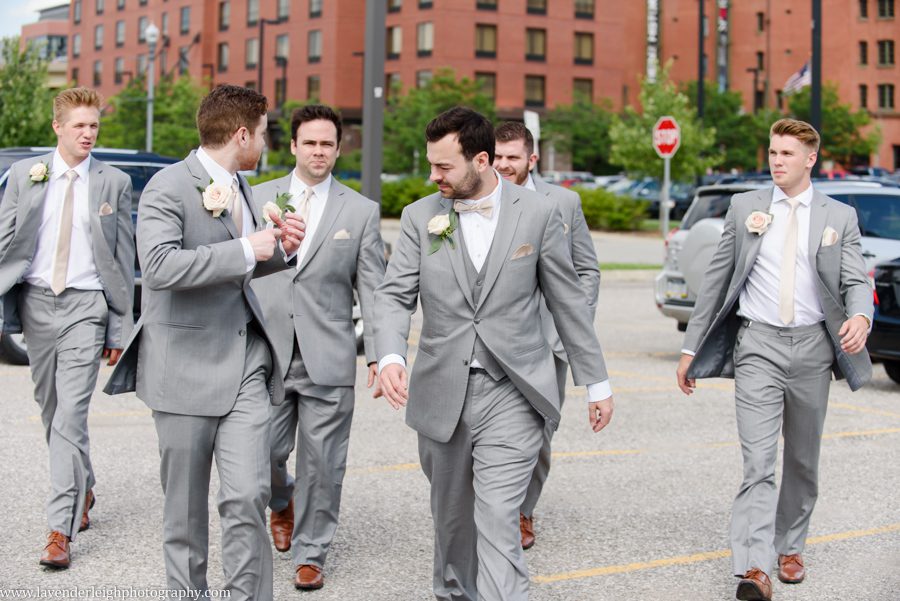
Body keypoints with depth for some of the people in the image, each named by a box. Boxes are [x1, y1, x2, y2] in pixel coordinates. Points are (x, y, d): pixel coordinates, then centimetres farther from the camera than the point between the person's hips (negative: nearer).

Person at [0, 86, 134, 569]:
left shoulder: (114, 183, 2)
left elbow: (124, 260, 3)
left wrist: (120, 328, 0)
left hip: (86, 305, -3)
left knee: (70, 416, -11)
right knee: (51, 411, 13)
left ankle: (61, 530, -9)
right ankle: (82, 489, 36)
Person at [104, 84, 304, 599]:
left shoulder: (240, 185, 13)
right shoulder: (169, 187, -12)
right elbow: (161, 267, -27)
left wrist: (280, 248, 7)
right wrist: (246, 250, -23)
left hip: (245, 361, 6)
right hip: (187, 365, -5)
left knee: (248, 496, -6)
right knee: (186, 504, 8)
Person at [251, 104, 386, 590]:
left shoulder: (361, 211, 4)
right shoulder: (257, 198, 7)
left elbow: (372, 289, 2)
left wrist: (379, 353, -7)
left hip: (328, 357, -1)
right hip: (267, 350, 1)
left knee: (322, 463, 3)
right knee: (264, 451, 3)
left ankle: (309, 554, 18)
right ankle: (282, 501, 37)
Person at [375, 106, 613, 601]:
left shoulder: (537, 214, -1)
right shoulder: (421, 216, 3)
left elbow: (568, 301, 5)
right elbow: (394, 295, -2)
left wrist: (597, 382, 7)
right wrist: (390, 357, -21)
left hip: (510, 393, -3)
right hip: (442, 393, 3)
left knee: (497, 521, -12)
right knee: (451, 515, 17)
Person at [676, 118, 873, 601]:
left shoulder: (839, 216, 6)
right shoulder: (744, 206, 6)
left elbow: (856, 280, -1)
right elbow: (717, 278, 8)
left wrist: (860, 316, -26)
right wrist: (691, 347, 6)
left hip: (812, 346, 2)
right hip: (758, 344, -1)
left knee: (802, 460, 13)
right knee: (758, 461, -12)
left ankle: (790, 547, 30)